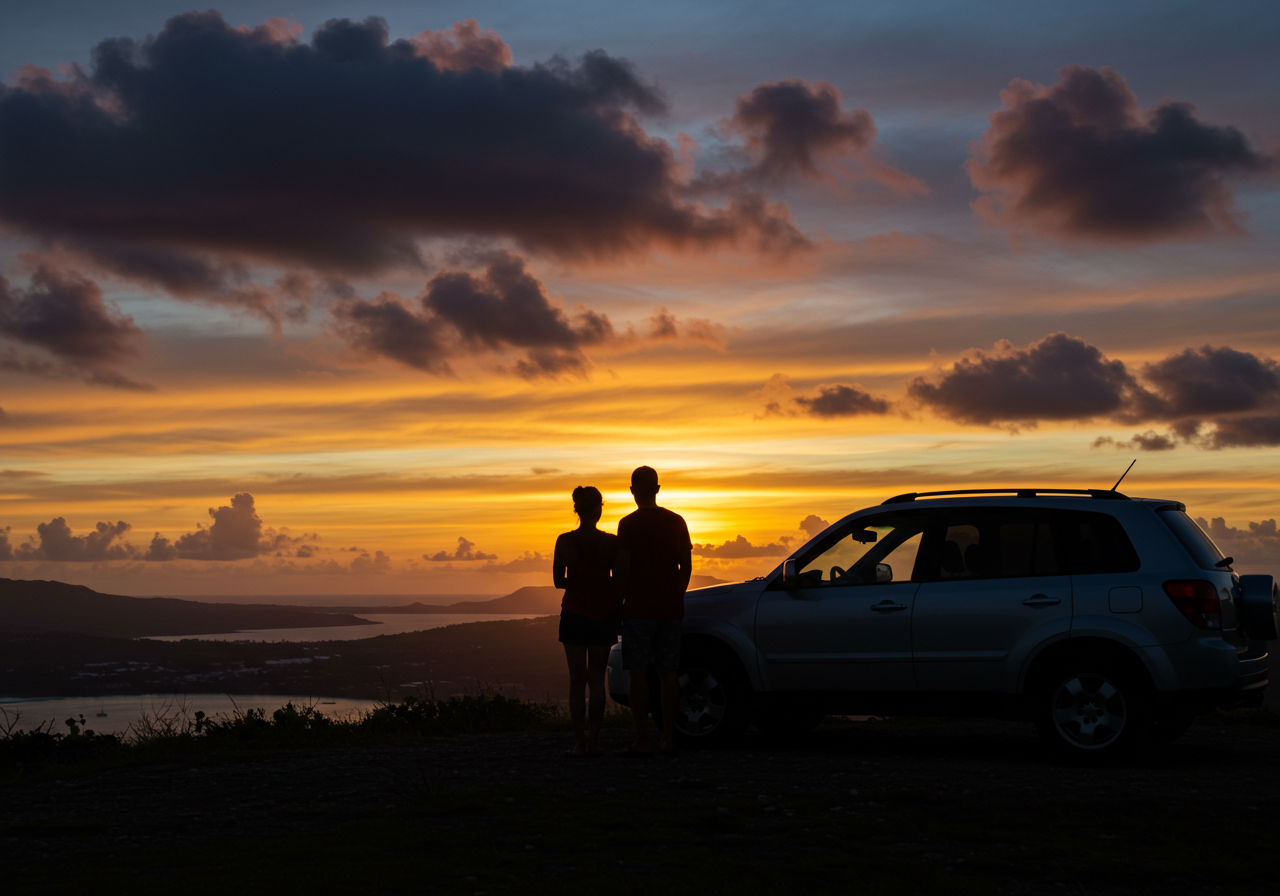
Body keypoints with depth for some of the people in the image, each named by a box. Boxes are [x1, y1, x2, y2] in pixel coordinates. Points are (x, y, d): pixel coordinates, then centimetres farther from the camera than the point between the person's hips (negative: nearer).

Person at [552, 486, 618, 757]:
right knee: (597, 679, 8)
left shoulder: (564, 542, -7)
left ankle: (579, 742, -1)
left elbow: (558, 581, -5)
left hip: (574, 615, -1)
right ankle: (593, 741, 5)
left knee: (577, 679, 3)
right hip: (604, 615, 1)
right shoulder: (611, 542, -6)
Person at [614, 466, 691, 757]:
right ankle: (668, 738, 9)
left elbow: (623, 569, -10)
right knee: (668, 673, 8)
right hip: (671, 609, 5)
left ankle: (642, 741, -5)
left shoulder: (629, 524, -7)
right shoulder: (676, 522, 7)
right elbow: (686, 565, 9)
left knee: (638, 674, -2)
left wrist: (618, 604, -2)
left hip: (638, 609, -5)